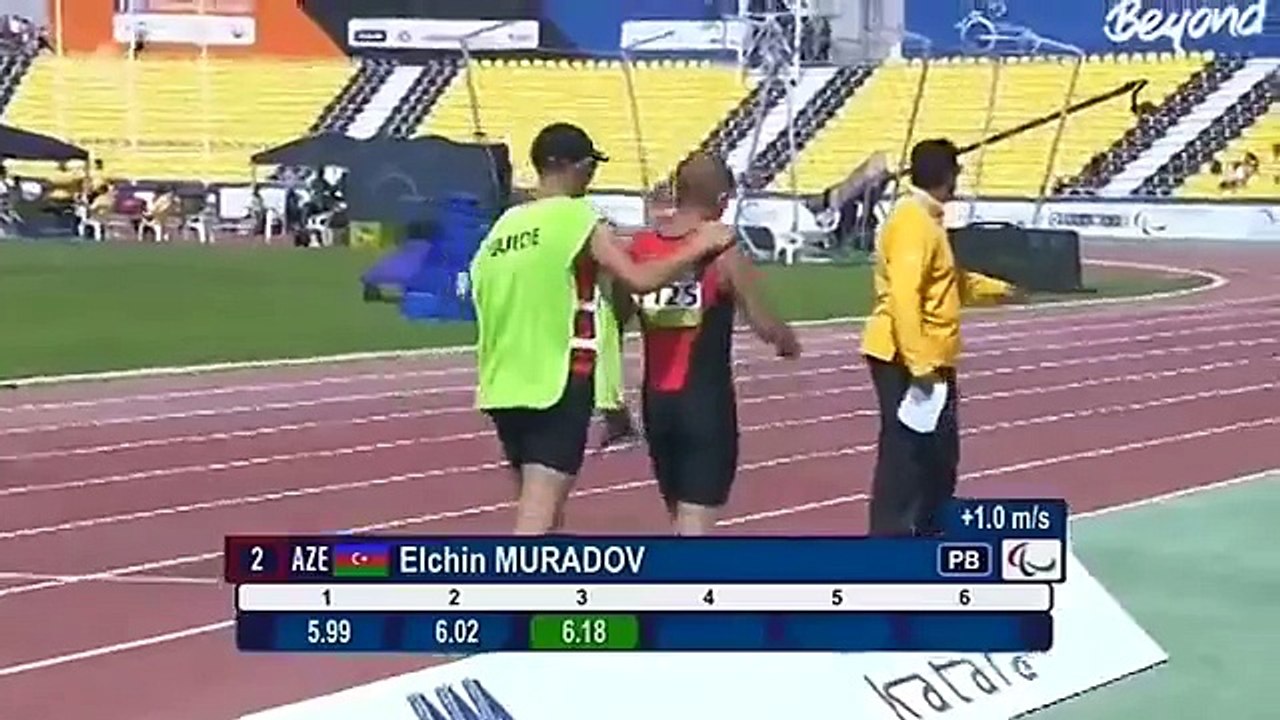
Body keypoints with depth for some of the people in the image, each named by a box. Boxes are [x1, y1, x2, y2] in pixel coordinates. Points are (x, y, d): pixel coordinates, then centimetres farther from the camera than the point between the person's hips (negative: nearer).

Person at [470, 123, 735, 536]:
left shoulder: (504, 226, 13)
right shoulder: (580, 220, -8)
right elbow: (639, 280, -19)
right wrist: (699, 248, -7)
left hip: (504, 386, 7)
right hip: (558, 384, -7)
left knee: (543, 515, 21)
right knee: (537, 521, -11)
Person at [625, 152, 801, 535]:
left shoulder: (640, 246, 2)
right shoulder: (722, 252, -11)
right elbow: (762, 325, -9)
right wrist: (789, 342, 14)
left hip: (657, 400, 5)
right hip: (705, 401, -5)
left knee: (680, 512, 21)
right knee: (695, 518, -4)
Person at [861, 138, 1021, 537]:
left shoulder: (927, 219, 15)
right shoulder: (913, 222, -18)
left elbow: (948, 281, 30)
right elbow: (903, 297, -27)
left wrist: (997, 289, 39)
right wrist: (918, 364, -30)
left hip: (931, 359, 11)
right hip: (906, 360, -11)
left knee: (939, 453, 18)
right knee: (905, 455, -9)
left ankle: (928, 535, 30)